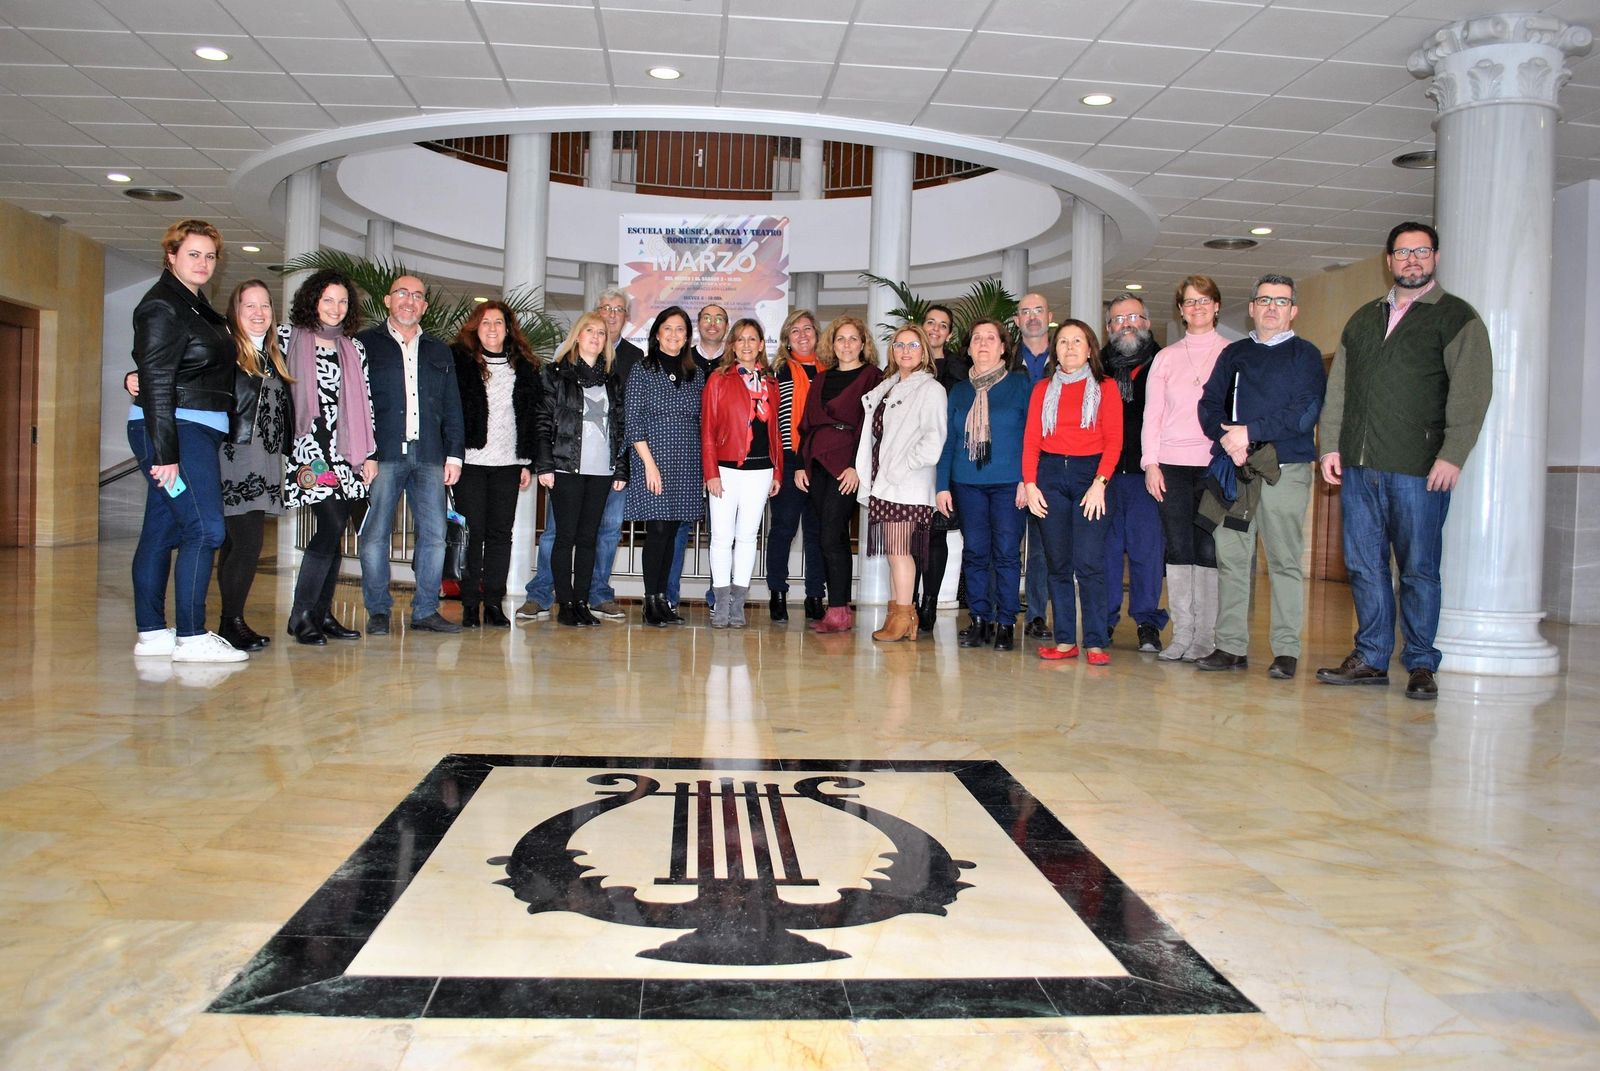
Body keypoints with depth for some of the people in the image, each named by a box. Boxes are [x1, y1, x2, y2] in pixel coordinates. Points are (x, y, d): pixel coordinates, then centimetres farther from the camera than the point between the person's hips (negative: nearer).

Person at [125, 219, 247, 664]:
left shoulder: (196, 306, 19)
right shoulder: (162, 306, -9)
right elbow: (156, 383, -16)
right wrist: (164, 451, -21)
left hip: (194, 431, 9)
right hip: (173, 430, -9)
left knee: (162, 531, 9)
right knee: (205, 530, -12)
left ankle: (152, 634, 14)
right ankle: (191, 638, -9)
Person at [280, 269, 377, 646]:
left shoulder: (354, 348, 15)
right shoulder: (288, 338, 3)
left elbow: (364, 402, 14)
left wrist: (371, 453, 10)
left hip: (346, 450, 5)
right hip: (307, 447, -5)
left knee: (334, 532, 4)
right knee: (331, 526, -14)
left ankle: (323, 614, 12)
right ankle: (302, 615, -5)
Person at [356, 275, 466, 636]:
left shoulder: (439, 352, 20)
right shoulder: (365, 344, 9)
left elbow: (452, 407, 18)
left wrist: (455, 454, 9)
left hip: (429, 456, 3)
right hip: (382, 453, -3)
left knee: (434, 534, -1)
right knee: (375, 534, -3)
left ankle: (426, 610, 7)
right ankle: (378, 610, 6)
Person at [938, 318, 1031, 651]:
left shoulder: (1020, 384, 3)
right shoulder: (959, 391, 13)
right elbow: (949, 440, 12)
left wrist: (1026, 480, -10)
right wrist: (943, 485, 5)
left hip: (1008, 484, -3)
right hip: (967, 483, 3)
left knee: (1006, 552, -3)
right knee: (975, 552, 4)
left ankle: (1006, 623, 4)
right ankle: (980, 620, 11)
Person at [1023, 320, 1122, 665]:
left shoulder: (1105, 387, 6)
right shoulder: (1043, 389, 13)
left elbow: (1114, 442, -2)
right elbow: (1030, 441, 7)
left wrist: (1100, 483, -13)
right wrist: (1029, 483, -5)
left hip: (1089, 473, -3)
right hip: (1049, 475, 3)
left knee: (1089, 563, -10)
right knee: (1057, 563, 4)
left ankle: (1095, 643, -5)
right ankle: (1065, 640, 8)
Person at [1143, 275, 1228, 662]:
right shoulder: (1166, 357, 14)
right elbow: (1152, 413, 10)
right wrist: (1150, 462, 0)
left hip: (1215, 465, -2)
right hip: (1172, 465, 2)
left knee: (1209, 549, -5)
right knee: (1177, 548, 2)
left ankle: (1206, 636, 1)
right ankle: (1181, 633, 7)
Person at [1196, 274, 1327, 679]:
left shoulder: (1306, 355, 7)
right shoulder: (1233, 354, 19)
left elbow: (1305, 411, -7)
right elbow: (1209, 404, 9)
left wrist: (1250, 432, -13)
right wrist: (1227, 438, -10)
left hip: (1286, 468, -3)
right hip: (1233, 468, 4)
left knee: (1285, 561, -3)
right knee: (1230, 558, 1)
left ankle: (1286, 650, 1)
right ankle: (1231, 646, 6)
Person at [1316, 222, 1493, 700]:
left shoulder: (1456, 317, 4)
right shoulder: (1363, 319, 19)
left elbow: (1471, 391, -5)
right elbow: (1338, 389, 18)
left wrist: (1452, 455, -15)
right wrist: (1331, 446, 7)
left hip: (1418, 468, -5)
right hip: (1358, 465, 5)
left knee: (1419, 569, -1)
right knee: (1364, 565, 6)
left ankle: (1421, 665, 8)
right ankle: (1371, 659, 14)